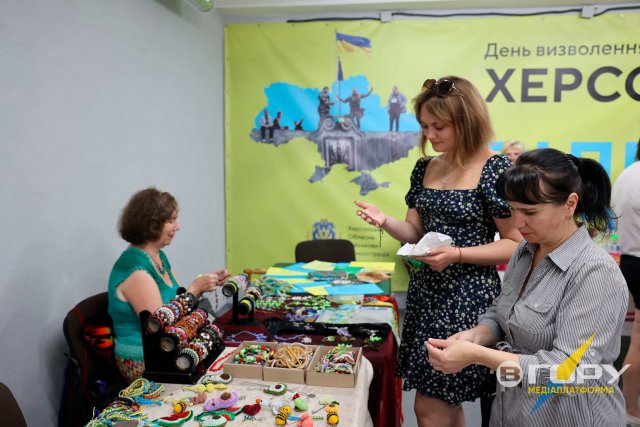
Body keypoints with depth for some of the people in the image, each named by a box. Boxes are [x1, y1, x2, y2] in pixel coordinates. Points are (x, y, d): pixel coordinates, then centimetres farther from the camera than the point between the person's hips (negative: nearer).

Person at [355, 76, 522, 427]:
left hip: (467, 297, -6)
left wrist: (456, 255, -23)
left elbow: (516, 244, -10)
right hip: (425, 292, 7)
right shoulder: (426, 168, 8)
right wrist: (385, 222, -8)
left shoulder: (495, 169, -11)